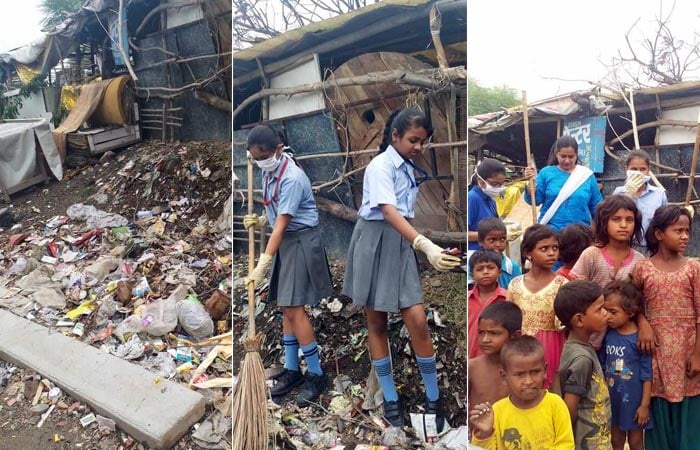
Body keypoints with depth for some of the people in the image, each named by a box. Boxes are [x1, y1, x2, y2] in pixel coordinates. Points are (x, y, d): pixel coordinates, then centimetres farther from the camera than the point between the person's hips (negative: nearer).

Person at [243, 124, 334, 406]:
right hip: (284, 242, 9)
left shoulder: (292, 178, -22)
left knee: (294, 308, -9)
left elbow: (282, 224, -26)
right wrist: (260, 222, -3)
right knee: (285, 308, 11)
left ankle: (316, 374, 4)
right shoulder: (268, 172, 6)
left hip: (301, 243, -9)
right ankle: (292, 370, 22)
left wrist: (263, 264, -29)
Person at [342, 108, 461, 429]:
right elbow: (389, 212, -30)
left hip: (401, 245, 5)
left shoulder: (408, 168, 8)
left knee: (418, 321, -4)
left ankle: (433, 399, 10)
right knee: (376, 323, 7)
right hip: (374, 243, -5)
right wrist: (425, 244, -43)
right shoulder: (379, 166, -15)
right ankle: (390, 399, 19)